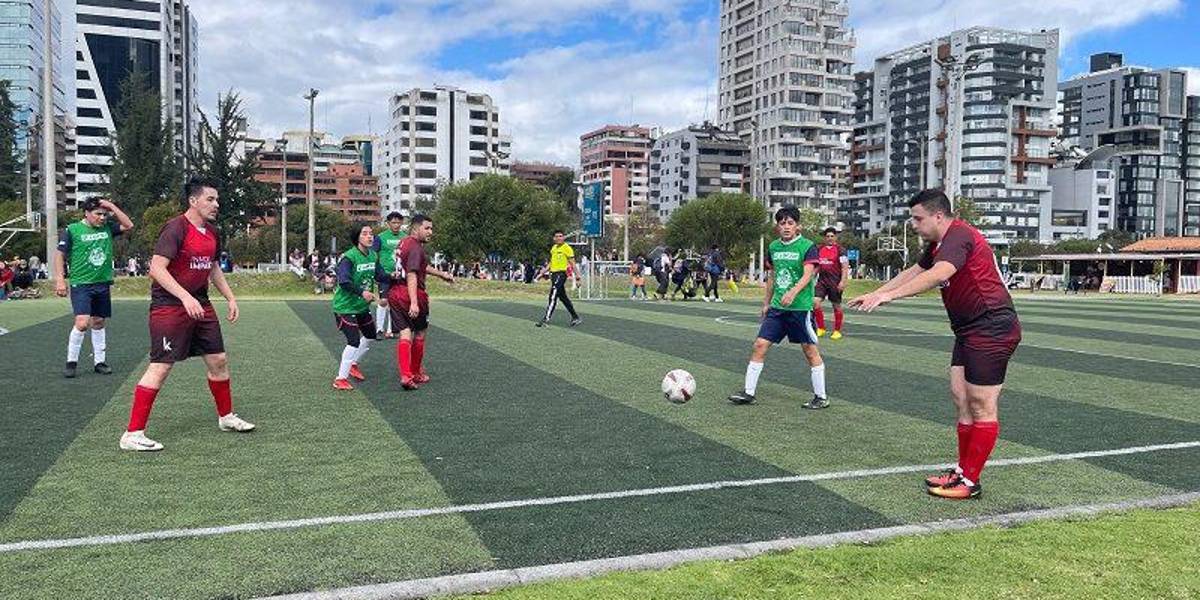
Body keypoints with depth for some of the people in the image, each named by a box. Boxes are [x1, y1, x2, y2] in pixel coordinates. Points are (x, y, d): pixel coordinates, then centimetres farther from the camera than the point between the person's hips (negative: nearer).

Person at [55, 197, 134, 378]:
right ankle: (71, 362, 1)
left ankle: (99, 361, 20)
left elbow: (128, 225, 2)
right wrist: (60, 279, -9)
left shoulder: (107, 228, 7)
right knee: (82, 322, -16)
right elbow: (60, 256, -2)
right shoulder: (72, 230, -5)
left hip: (103, 283, 5)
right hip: (80, 284, -5)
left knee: (98, 322, 12)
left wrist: (112, 207, -4)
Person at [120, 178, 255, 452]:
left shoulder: (211, 231, 10)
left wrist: (230, 298, 17)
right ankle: (132, 434, -1)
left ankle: (226, 417, 30)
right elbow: (156, 268, -23)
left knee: (218, 360, 12)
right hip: (169, 305, -8)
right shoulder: (176, 228, -16)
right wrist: (186, 298, -30)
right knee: (161, 367, -9)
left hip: (200, 304, 8)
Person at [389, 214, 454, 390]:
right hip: (411, 295, -8)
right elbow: (411, 275, -25)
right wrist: (414, 303, -30)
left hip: (395, 294, 8)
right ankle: (416, 373, 25)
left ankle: (405, 376, -9)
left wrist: (441, 274, 38)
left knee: (405, 334, 2)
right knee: (419, 334, 12)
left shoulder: (403, 243, 16)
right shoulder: (416, 247, -15)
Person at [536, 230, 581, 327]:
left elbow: (572, 264, -7)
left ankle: (546, 319, -15)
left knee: (553, 297, -14)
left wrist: (577, 277, -9)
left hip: (561, 274, -8)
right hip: (554, 274, 8)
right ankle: (575, 317, 21)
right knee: (563, 297, 12)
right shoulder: (554, 248, 16)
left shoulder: (567, 248, -6)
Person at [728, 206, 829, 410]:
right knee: (760, 345, 0)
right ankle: (748, 392, 8)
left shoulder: (808, 246, -8)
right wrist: (766, 303, 22)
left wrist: (793, 292, -37)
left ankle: (821, 397, 14)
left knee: (810, 351, 3)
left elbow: (808, 274, -20)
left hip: (800, 307, -5)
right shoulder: (773, 247, 10)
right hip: (777, 307, 6)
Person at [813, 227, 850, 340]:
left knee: (836, 306, 4)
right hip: (822, 280, 5)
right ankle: (821, 328, 3)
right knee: (815, 302, -9)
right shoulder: (820, 249, 11)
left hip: (835, 282, -5)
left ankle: (837, 331, 17)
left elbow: (845, 267, -9)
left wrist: (843, 282, -18)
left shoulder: (840, 250, -5)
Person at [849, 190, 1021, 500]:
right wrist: (875, 293, 25)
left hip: (992, 328, -10)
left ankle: (970, 482, 3)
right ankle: (962, 470, 19)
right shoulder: (939, 244, 15)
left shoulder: (959, 236, -18)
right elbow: (913, 272, 27)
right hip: (969, 330, 10)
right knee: (961, 399, 11)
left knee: (982, 406, -4)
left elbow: (938, 274, -34)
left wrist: (890, 295, -36)